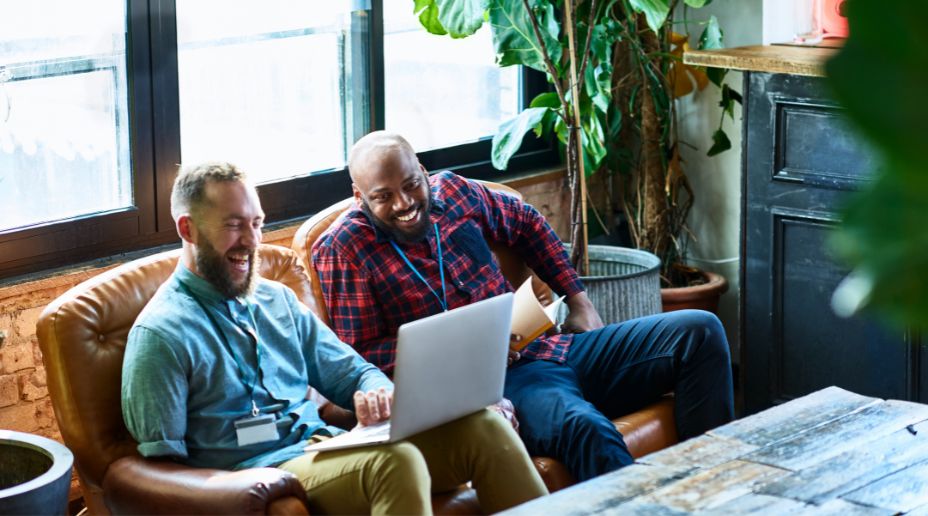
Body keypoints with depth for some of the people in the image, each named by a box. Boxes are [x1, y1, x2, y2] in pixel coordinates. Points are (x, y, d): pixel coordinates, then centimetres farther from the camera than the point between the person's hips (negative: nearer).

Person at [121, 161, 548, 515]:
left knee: (481, 427, -14)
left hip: (328, 449, 7)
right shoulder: (161, 334, -4)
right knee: (396, 460, -36)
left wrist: (376, 392, -4)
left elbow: (351, 371, 21)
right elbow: (161, 464, -7)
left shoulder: (277, 300, 18)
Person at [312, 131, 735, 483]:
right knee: (585, 427, -40)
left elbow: (528, 225, 27)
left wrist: (578, 300, 20)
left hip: (544, 345, 7)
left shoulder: (452, 191, 9)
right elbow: (361, 354, -9)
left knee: (698, 331, -5)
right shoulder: (343, 249, -6)